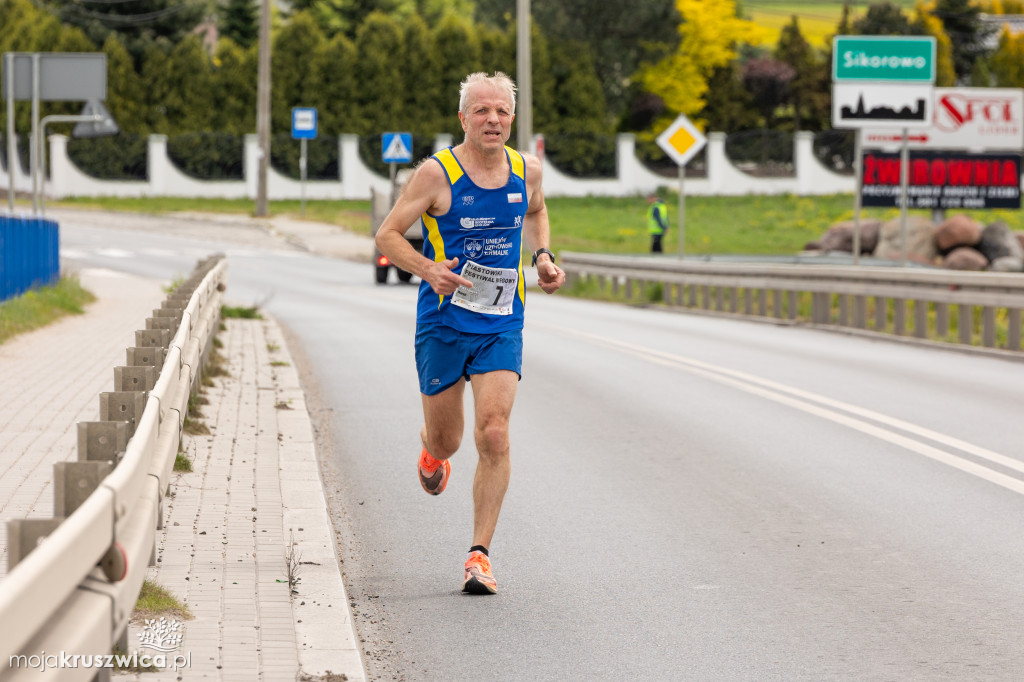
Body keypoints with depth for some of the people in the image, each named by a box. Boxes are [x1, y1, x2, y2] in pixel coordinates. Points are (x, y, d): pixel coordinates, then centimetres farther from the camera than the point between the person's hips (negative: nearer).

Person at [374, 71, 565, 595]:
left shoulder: (526, 170, 1)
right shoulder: (437, 173, -11)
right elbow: (387, 235, -7)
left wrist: (542, 257, 5)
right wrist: (429, 269, -24)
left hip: (502, 326, 2)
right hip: (443, 323, -2)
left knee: (493, 435, -13)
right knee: (446, 441, 9)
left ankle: (480, 554, -5)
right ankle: (432, 450, 50)